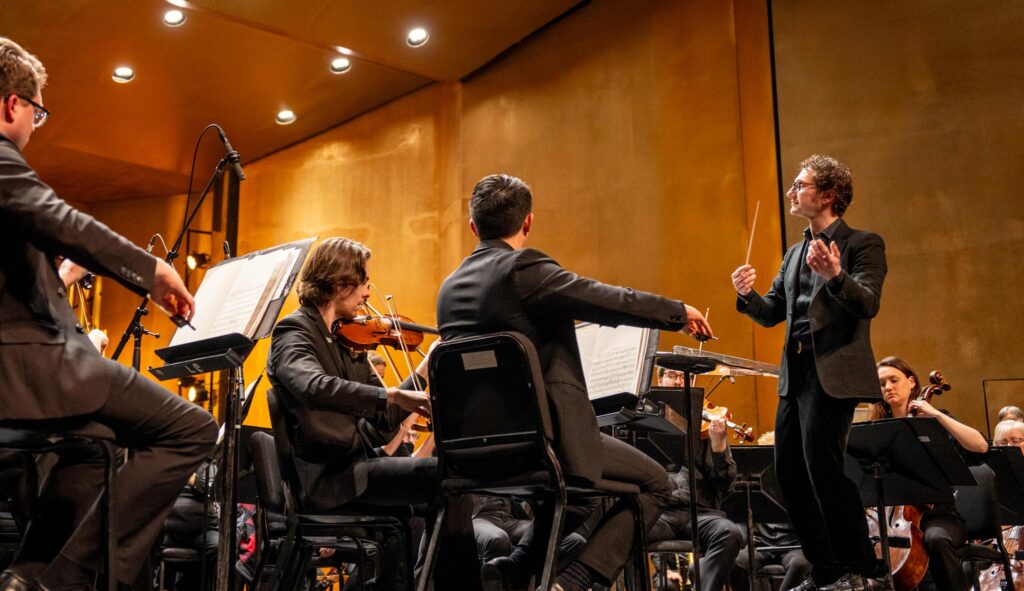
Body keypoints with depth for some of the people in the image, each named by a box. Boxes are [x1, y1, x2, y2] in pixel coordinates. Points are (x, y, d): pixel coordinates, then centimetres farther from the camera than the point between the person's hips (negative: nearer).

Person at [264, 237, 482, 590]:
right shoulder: (294, 332, -8)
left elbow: (383, 419, 15)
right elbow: (315, 387, -32)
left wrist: (426, 367, 10)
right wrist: (393, 395, -40)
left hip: (354, 467, 9)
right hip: (327, 477, -9)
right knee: (445, 475, -20)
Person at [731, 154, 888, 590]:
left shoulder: (863, 244, -1)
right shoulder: (794, 254, 20)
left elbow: (869, 304, -15)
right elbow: (771, 313, 16)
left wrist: (836, 275, -34)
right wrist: (747, 295, -4)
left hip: (832, 372, -8)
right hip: (794, 374, 8)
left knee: (821, 464, -13)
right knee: (790, 470, 6)